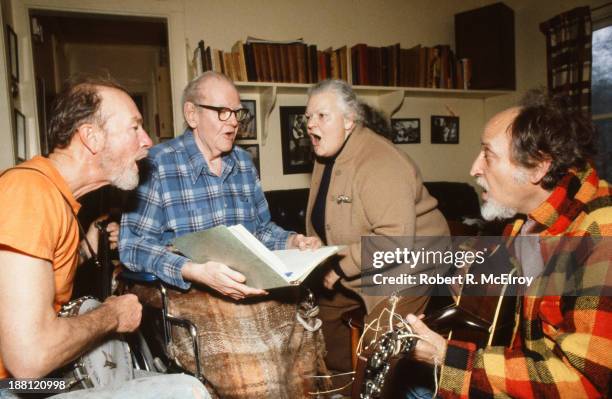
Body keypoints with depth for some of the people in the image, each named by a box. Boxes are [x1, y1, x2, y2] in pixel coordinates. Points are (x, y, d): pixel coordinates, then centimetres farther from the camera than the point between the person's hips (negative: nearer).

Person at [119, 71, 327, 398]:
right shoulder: (157, 165, -7)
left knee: (308, 339, -15)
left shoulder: (243, 162, 13)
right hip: (190, 293, -5)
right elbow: (134, 245, -12)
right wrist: (196, 272, -24)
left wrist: (292, 241, 1)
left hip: (255, 288, 6)